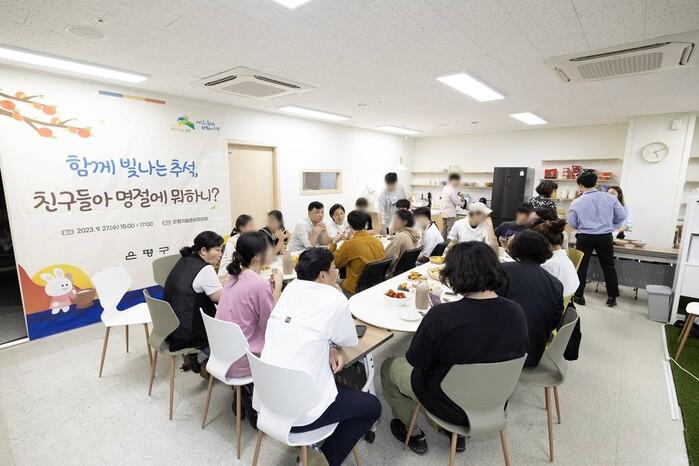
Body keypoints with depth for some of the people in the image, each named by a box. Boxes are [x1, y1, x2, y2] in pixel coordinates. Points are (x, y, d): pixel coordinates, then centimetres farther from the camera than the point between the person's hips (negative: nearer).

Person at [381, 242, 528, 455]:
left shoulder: (440, 316, -33)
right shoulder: (517, 313, -18)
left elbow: (415, 361, -18)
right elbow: (518, 353, 2)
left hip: (451, 406, -5)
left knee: (389, 366, 17)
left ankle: (414, 434, 30)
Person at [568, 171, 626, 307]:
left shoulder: (576, 202, -8)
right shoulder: (610, 198, -3)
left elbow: (572, 223, 0)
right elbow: (622, 216, 3)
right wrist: (610, 226, 20)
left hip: (585, 238, -2)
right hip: (605, 237, 2)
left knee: (581, 267, 9)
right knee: (609, 267, 15)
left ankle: (578, 296, 14)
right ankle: (612, 297, 23)